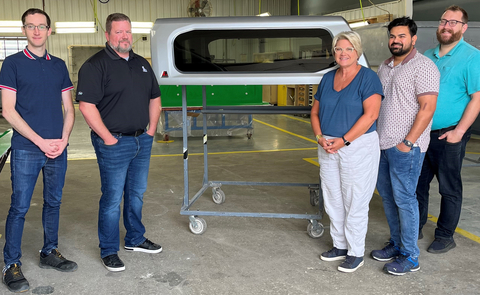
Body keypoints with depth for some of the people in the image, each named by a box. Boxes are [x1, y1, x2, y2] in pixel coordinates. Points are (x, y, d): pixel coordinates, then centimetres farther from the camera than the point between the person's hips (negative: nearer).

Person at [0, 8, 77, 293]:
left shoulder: (59, 65, 11)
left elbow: (69, 109, 12)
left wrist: (63, 140, -3)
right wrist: (41, 141, -12)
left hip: (58, 149, 4)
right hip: (26, 149, -4)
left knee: (53, 202, 13)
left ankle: (50, 252, 28)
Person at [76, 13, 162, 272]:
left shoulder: (142, 64, 13)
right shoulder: (95, 65, -10)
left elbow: (154, 98, 19)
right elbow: (87, 106, -17)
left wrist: (151, 130, 10)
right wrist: (108, 138, -17)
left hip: (142, 141, 7)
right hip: (114, 144, -7)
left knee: (137, 195, 17)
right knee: (112, 199, 1)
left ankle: (135, 239, 34)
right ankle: (109, 251, 16)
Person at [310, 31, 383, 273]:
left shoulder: (368, 78, -8)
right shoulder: (327, 79, 11)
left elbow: (370, 114, -17)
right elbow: (315, 112, 13)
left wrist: (343, 140, -19)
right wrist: (320, 137, -5)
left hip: (358, 147, -6)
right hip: (328, 149, 7)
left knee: (355, 202, 1)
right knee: (332, 200, 13)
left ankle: (356, 253, 16)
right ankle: (340, 246, 29)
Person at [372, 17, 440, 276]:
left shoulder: (423, 67, -9)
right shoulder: (385, 67, 15)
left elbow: (427, 108, -16)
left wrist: (408, 142, -19)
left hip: (405, 147, -8)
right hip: (383, 144, 8)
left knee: (404, 198, -3)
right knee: (386, 194, 14)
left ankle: (410, 257, 9)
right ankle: (396, 244, 29)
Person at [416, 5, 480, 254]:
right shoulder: (428, 56, 12)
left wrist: (459, 131, -16)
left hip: (449, 136, -6)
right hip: (422, 134, 6)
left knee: (449, 188, 5)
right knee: (418, 184, 13)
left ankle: (445, 237, 18)